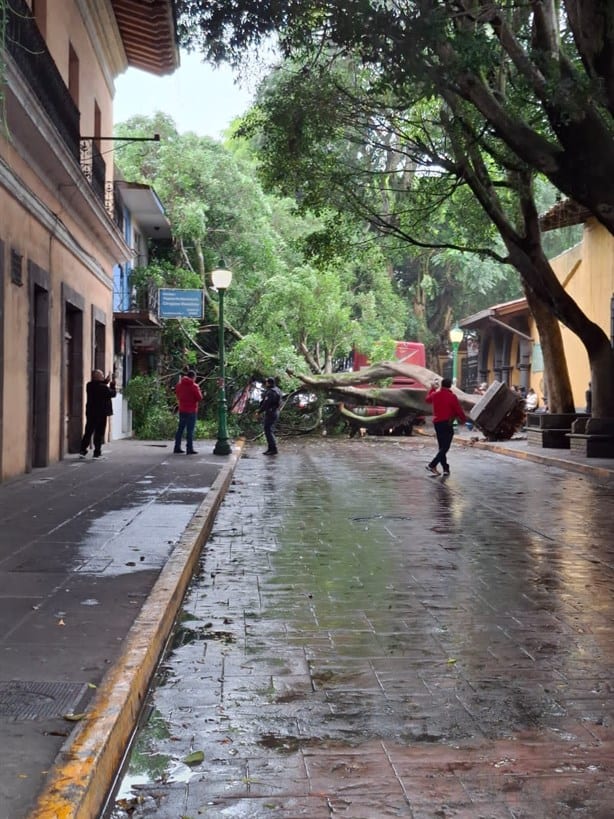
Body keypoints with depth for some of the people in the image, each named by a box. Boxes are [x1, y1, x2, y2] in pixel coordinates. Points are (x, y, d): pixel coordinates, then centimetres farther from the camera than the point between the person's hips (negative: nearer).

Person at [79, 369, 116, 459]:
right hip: (101, 413, -5)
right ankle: (97, 452, 3)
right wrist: (112, 385, 7)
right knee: (99, 433, 2)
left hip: (90, 413, 6)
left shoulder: (89, 385, 0)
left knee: (88, 432, 12)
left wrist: (105, 382, 13)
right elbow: (113, 393, -5)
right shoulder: (104, 387, -18)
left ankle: (82, 451, 10)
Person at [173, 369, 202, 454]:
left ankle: (177, 448, 13)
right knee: (190, 430, -4)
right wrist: (198, 390, 6)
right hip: (191, 411, -6)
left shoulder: (179, 384, 6)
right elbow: (199, 398, -10)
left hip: (182, 410, 6)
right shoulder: (194, 386, -11)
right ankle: (189, 449, -5)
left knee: (180, 429, 11)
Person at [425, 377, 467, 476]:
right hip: (447, 423, -7)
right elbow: (458, 410, -9)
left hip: (437, 423, 7)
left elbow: (428, 399, 27)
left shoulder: (435, 394, 4)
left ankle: (445, 468, 13)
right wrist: (463, 419, 10)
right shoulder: (452, 396, -13)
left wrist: (432, 388, 42)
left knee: (442, 447, 13)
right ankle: (432, 465, -16)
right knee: (445, 447, -5)